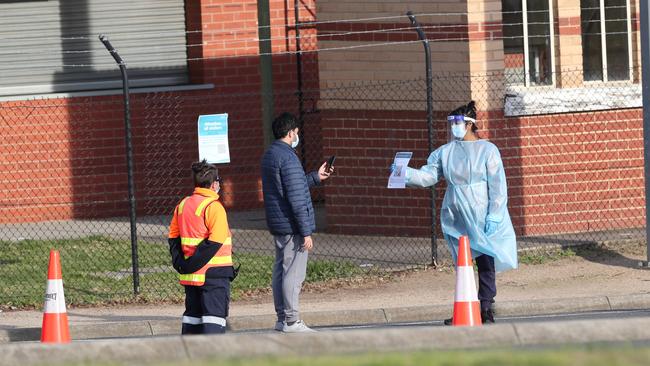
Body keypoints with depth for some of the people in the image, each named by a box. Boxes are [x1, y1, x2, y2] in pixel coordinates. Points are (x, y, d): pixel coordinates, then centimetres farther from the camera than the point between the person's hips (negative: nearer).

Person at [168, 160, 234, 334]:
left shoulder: (182, 205, 10)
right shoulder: (213, 207, -13)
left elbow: (173, 237, 11)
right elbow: (215, 241, -21)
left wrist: (180, 263, 5)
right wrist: (192, 264, -17)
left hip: (190, 274, 7)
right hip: (213, 273, -7)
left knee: (192, 313, 15)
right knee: (214, 314, -7)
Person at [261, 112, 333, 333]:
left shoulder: (269, 155, 13)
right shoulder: (288, 157, -17)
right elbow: (296, 198, -19)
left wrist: (315, 178, 28)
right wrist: (306, 232, -17)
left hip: (277, 225, 10)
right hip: (291, 226, -10)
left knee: (280, 271, 12)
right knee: (294, 273, -7)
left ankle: (282, 318, 17)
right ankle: (291, 321, -6)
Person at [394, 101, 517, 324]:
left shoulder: (487, 150, -3)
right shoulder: (445, 152, 9)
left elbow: (498, 186, -5)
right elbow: (427, 176, 4)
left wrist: (494, 217, -11)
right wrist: (405, 173, -13)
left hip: (482, 218, -4)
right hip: (456, 219, 4)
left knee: (486, 263, -3)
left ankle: (486, 309, 3)